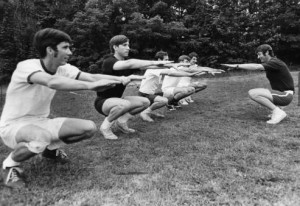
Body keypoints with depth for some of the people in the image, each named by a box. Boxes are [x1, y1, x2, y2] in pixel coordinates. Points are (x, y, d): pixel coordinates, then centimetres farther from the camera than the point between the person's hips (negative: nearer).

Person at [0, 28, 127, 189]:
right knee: (42, 137, -41)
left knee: (89, 128, -10)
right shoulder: (27, 66, -25)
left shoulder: (63, 68, -5)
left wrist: (123, 79, -27)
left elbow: (91, 77, -16)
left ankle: (51, 149, 16)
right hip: (14, 125, -6)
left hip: (41, 122, 7)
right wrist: (91, 85, -51)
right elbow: (53, 82, -46)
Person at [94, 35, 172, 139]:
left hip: (117, 99, 8)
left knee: (145, 102, -5)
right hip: (103, 101, -8)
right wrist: (154, 62, -42)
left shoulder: (126, 61, 3)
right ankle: (105, 126, -13)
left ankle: (121, 121, 4)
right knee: (125, 104, -37)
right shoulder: (108, 61, -21)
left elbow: (144, 65, -8)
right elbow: (129, 64, -40)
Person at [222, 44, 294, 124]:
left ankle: (277, 112, -12)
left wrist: (236, 65, -32)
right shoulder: (269, 63, 13)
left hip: (286, 95, -10)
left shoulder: (274, 62, -19)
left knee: (253, 93, -22)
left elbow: (256, 67, -30)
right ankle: (277, 109, 11)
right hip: (280, 93, 10)